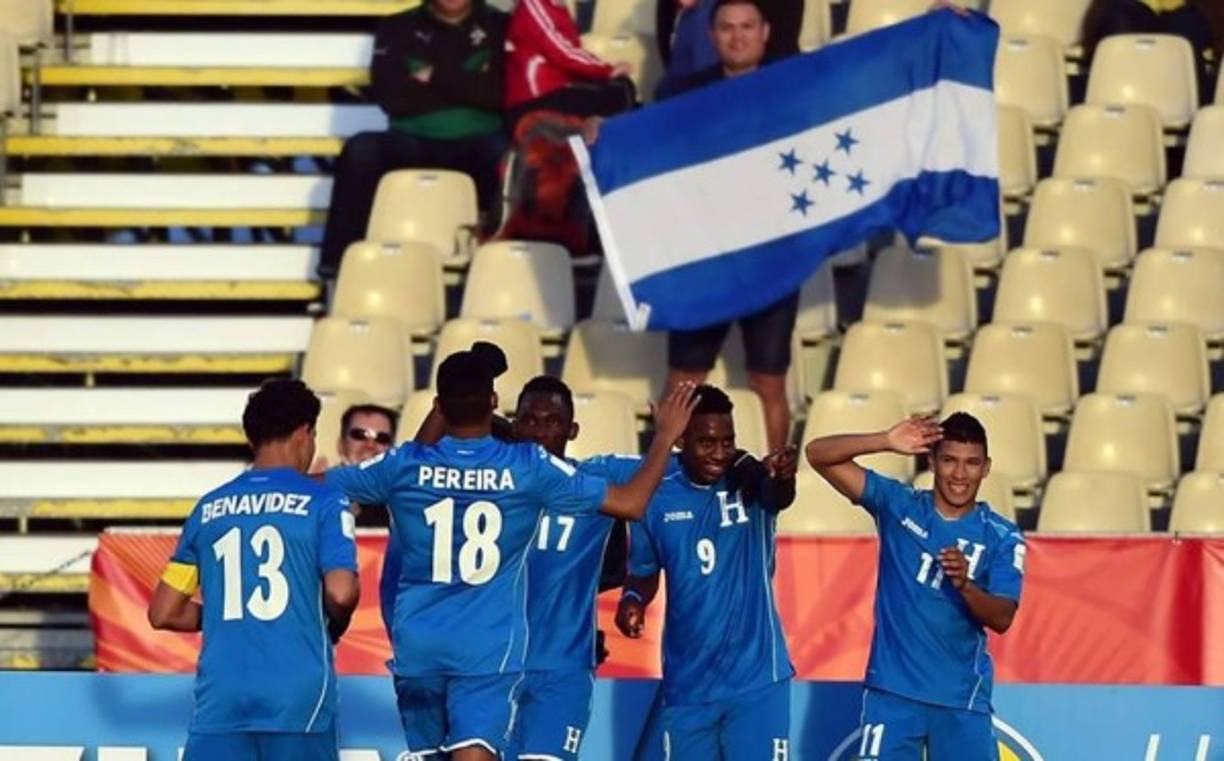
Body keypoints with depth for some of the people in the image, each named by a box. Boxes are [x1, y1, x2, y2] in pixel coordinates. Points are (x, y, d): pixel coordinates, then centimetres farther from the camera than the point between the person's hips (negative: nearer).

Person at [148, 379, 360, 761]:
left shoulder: (209, 509, 13)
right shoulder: (323, 503, 0)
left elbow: (164, 613, 14)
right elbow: (340, 593, -13)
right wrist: (335, 626, 9)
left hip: (220, 698, 3)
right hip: (298, 700, -3)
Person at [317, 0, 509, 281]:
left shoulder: (501, 28, 10)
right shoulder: (398, 29, 13)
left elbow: (506, 90, -8)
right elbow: (391, 96, -3)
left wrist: (436, 78, -8)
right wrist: (468, 88, -5)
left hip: (477, 147, -1)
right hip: (414, 147, 1)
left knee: (507, 153, -36)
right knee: (361, 150, -28)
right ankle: (338, 273, -26)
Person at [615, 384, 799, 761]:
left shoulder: (750, 483, -10)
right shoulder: (656, 497, -2)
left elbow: (778, 496, -35)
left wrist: (782, 476, -59)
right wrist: (633, 600, -10)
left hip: (757, 678, -3)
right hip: (688, 684, 3)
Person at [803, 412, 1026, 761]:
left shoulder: (1002, 537, -1)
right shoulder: (898, 505, 0)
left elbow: (1002, 618, -10)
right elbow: (818, 454, -7)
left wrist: (965, 585, -30)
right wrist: (886, 442, -23)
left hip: (962, 697, 0)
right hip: (893, 691, 0)